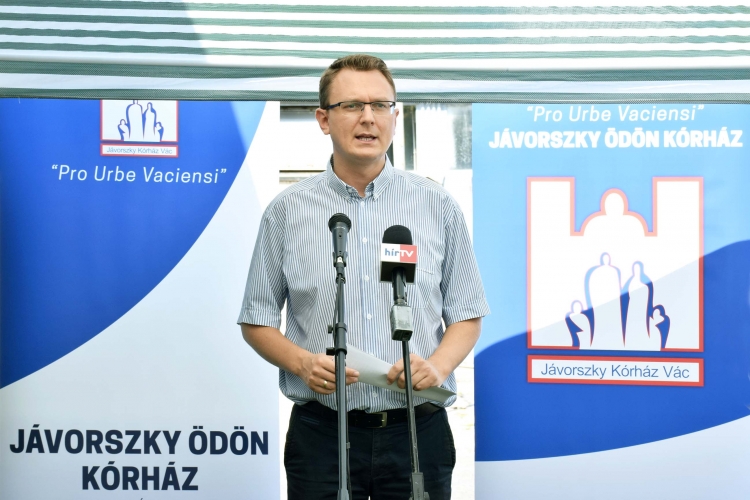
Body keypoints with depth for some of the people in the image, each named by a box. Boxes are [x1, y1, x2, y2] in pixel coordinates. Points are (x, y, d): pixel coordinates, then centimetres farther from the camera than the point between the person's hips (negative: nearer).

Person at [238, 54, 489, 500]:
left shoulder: (438, 206, 6)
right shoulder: (288, 211, 4)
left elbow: (467, 314, 9)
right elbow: (257, 320, 7)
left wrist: (438, 365, -11)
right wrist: (303, 363, -12)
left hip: (417, 429, 1)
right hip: (322, 431, 0)